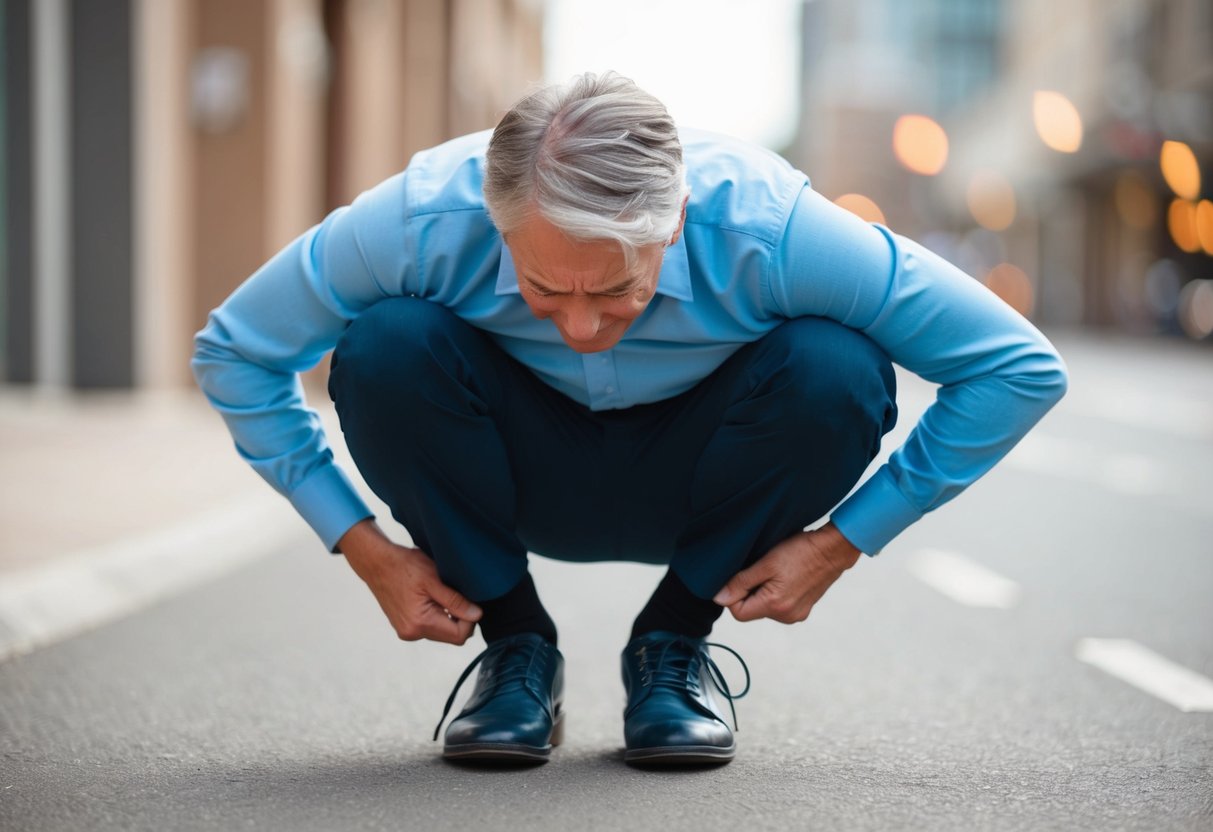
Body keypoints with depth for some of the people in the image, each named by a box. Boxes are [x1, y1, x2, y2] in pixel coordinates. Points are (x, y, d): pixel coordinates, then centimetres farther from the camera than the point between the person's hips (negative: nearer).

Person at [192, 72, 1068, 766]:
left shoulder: (767, 228, -35)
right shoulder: (424, 220, -32)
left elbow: (1020, 369, -25)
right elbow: (233, 352, -15)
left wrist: (841, 543, -21)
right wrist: (366, 548, -18)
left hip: (690, 482, 0)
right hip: (524, 482, 1)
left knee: (834, 370, -31)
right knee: (385, 348, -30)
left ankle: (673, 646, -5)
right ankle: (516, 650, -5)